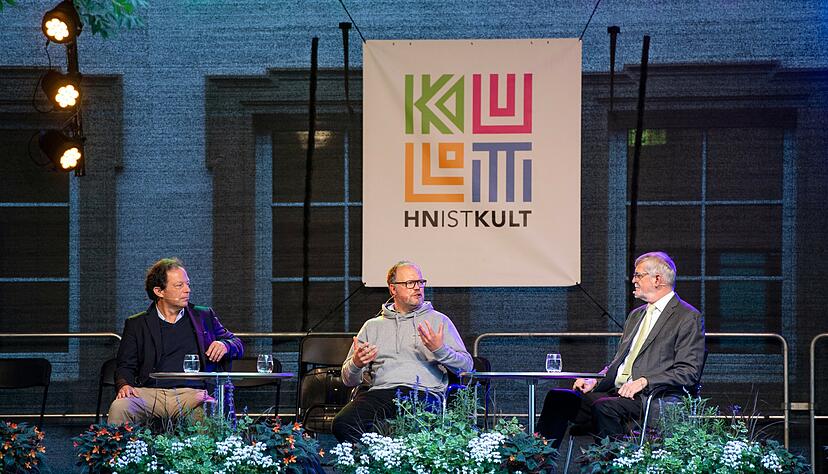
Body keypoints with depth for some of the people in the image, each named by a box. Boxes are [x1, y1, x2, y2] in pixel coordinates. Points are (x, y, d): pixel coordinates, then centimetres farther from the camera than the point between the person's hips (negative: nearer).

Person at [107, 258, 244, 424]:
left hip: (192, 393, 0)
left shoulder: (204, 316, 20)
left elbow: (238, 345, 24)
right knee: (119, 408, -30)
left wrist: (225, 345, -1)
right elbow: (125, 366, 14)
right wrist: (124, 385, -10)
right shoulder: (137, 324, 16)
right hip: (149, 392, 0)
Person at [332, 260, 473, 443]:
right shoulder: (373, 326, 24)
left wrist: (440, 350, -9)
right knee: (342, 424, -27)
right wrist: (356, 364, -3)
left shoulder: (438, 320, 19)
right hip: (381, 391, 3)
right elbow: (349, 379, 21)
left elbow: (466, 365, 10)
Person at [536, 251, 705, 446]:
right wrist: (594, 381, 5)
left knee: (604, 407, -35)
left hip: (650, 396, -8)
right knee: (558, 398, -11)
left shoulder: (689, 317, -1)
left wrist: (643, 382, -19)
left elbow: (689, 372, -10)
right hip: (615, 392, 8)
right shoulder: (636, 315, 26)